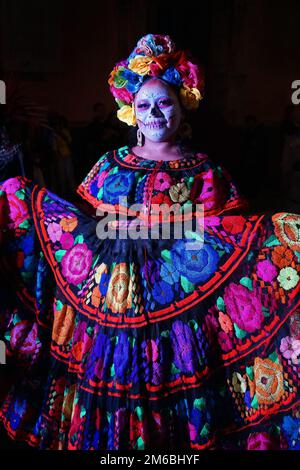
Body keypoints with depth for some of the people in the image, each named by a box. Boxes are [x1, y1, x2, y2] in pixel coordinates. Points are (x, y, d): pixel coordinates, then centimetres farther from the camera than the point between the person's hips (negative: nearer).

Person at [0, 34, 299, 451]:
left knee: (169, 394, 8)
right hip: (106, 305, 2)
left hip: (176, 307, -2)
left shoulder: (205, 173, 3)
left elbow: (239, 237, -1)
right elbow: (81, 220, 13)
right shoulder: (111, 165, 10)